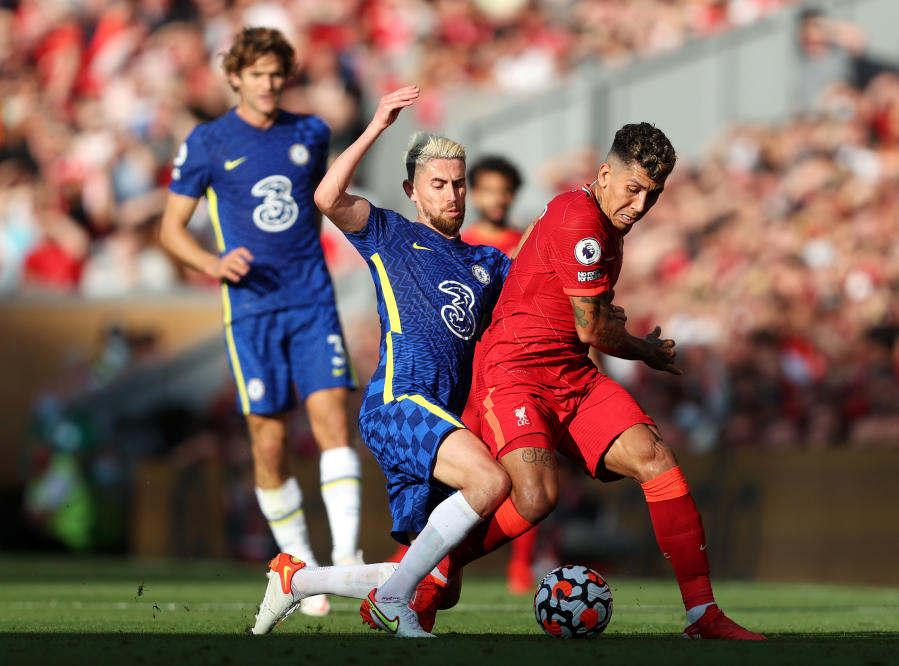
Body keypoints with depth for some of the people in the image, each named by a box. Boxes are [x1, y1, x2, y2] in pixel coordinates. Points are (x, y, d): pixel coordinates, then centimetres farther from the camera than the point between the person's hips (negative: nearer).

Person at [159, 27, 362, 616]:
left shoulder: (311, 134, 9)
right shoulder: (207, 143, 0)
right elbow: (172, 226, 4)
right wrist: (213, 264, -14)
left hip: (313, 302, 2)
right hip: (251, 308, -2)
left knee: (332, 417, -14)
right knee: (270, 441, -2)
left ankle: (346, 555, -18)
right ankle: (299, 566, 12)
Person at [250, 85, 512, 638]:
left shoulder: (488, 263, 27)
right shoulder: (391, 235, 11)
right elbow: (328, 198, -5)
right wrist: (376, 129, -10)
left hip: (443, 420, 7)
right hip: (397, 400, -7)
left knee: (427, 572, 2)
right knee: (490, 480, -31)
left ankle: (295, 579, 19)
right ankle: (393, 598, -20)